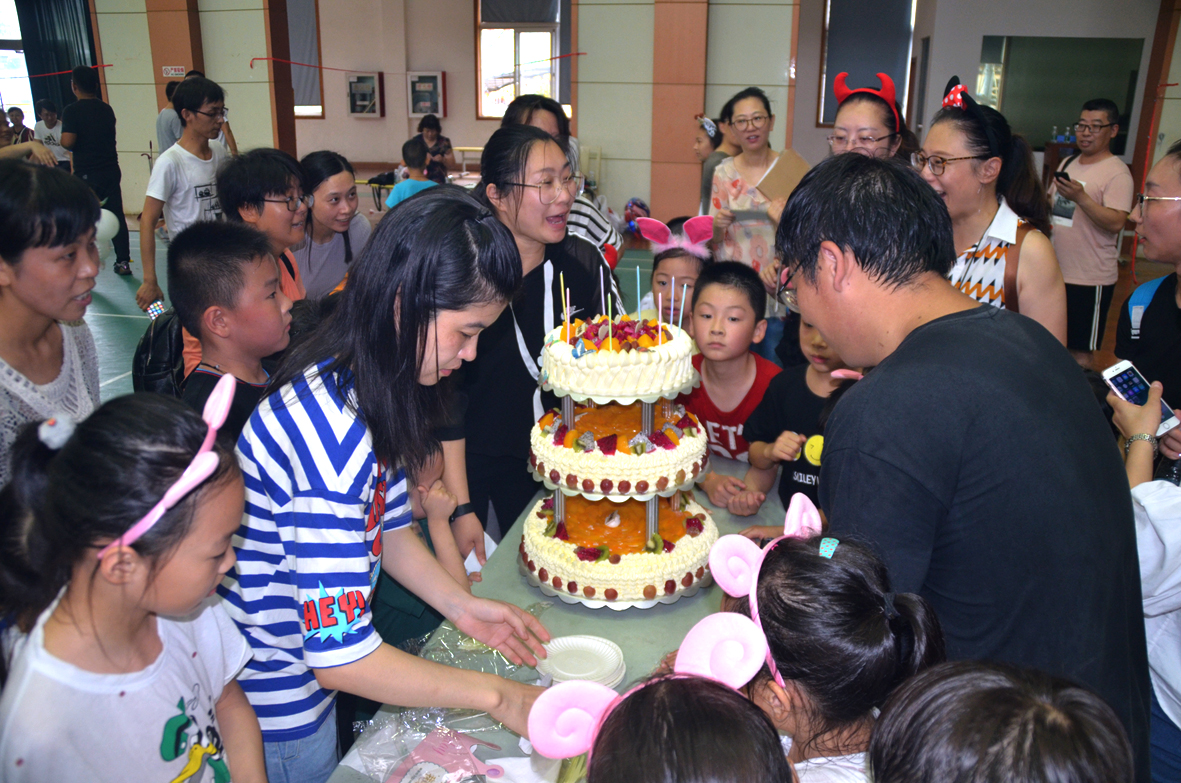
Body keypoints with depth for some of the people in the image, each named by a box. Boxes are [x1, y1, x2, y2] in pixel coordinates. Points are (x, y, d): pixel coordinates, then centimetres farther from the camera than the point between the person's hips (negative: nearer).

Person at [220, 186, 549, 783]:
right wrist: (497, 697, -23)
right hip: (279, 712, -8)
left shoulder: (368, 389, -6)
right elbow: (340, 657, -33)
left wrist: (458, 604, -5)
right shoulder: (331, 435, -36)